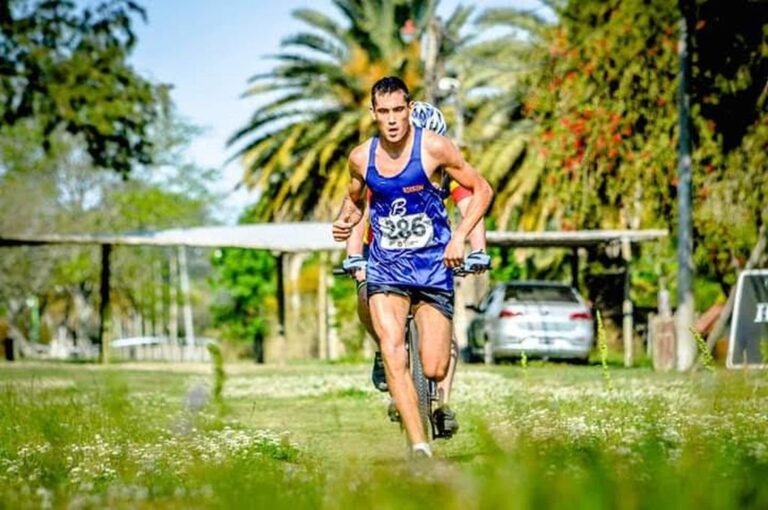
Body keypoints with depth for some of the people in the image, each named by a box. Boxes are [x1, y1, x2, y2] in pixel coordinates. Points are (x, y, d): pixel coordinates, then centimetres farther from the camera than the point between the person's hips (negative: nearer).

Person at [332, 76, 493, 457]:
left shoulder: (433, 147, -9)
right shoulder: (361, 158, 0)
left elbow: (481, 190, 0)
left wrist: (459, 237, -12)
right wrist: (345, 221, -1)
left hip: (432, 265, -2)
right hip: (386, 267, 2)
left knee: (434, 370, -7)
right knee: (392, 352, -21)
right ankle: (419, 446, -20)